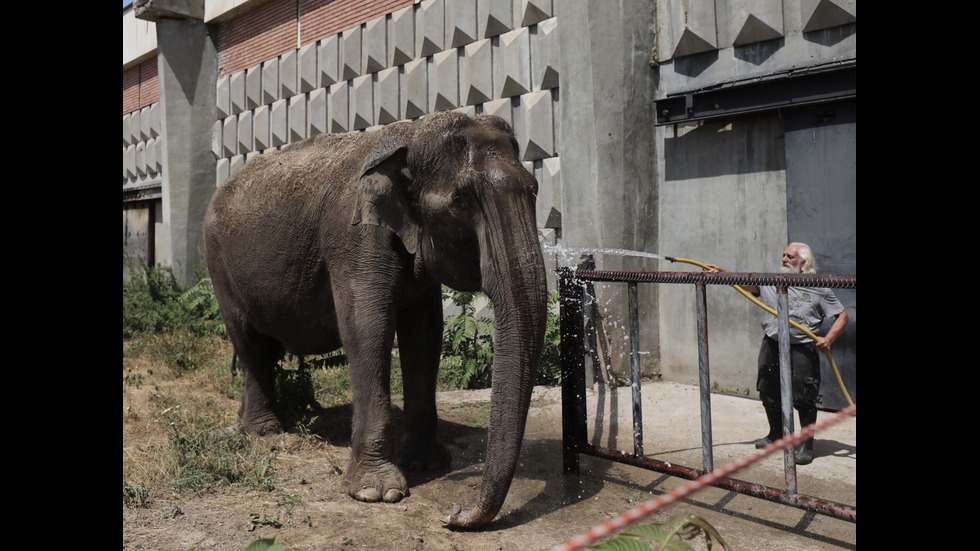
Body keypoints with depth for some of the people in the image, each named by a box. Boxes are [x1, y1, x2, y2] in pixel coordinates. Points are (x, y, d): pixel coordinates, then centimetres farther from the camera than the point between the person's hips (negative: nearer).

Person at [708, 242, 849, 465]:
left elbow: (842, 316, 4)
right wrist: (723, 274, -16)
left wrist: (828, 339, -9)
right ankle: (776, 434, 33)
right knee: (769, 393, 13)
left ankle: (807, 444, 10)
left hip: (802, 349, -4)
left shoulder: (818, 289, 1)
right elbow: (747, 284, 0)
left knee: (803, 397, -4)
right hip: (772, 345, 4)